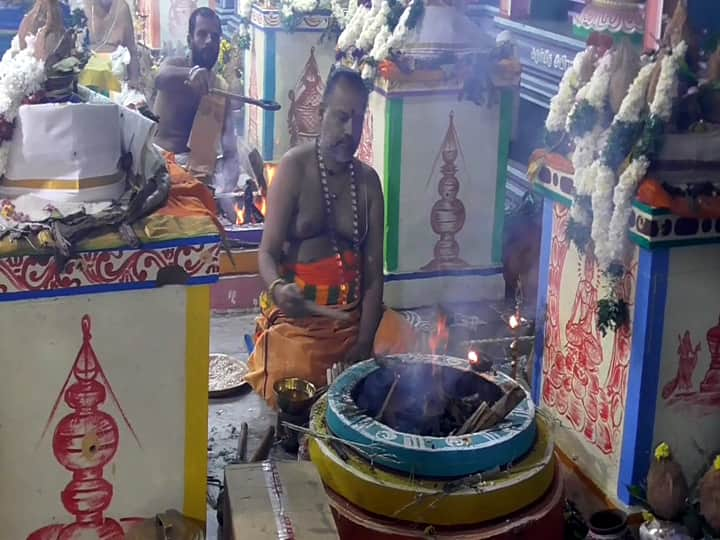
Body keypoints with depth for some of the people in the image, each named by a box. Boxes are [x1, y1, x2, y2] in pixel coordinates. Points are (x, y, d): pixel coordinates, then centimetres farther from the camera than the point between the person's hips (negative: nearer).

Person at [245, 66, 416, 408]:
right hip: (298, 314, -4)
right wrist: (277, 288, -35)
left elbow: (374, 272, 2)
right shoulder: (294, 168, -5)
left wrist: (364, 345, -10)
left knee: (403, 342, -19)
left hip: (355, 315, 5)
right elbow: (268, 253, -10)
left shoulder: (368, 181, 7)